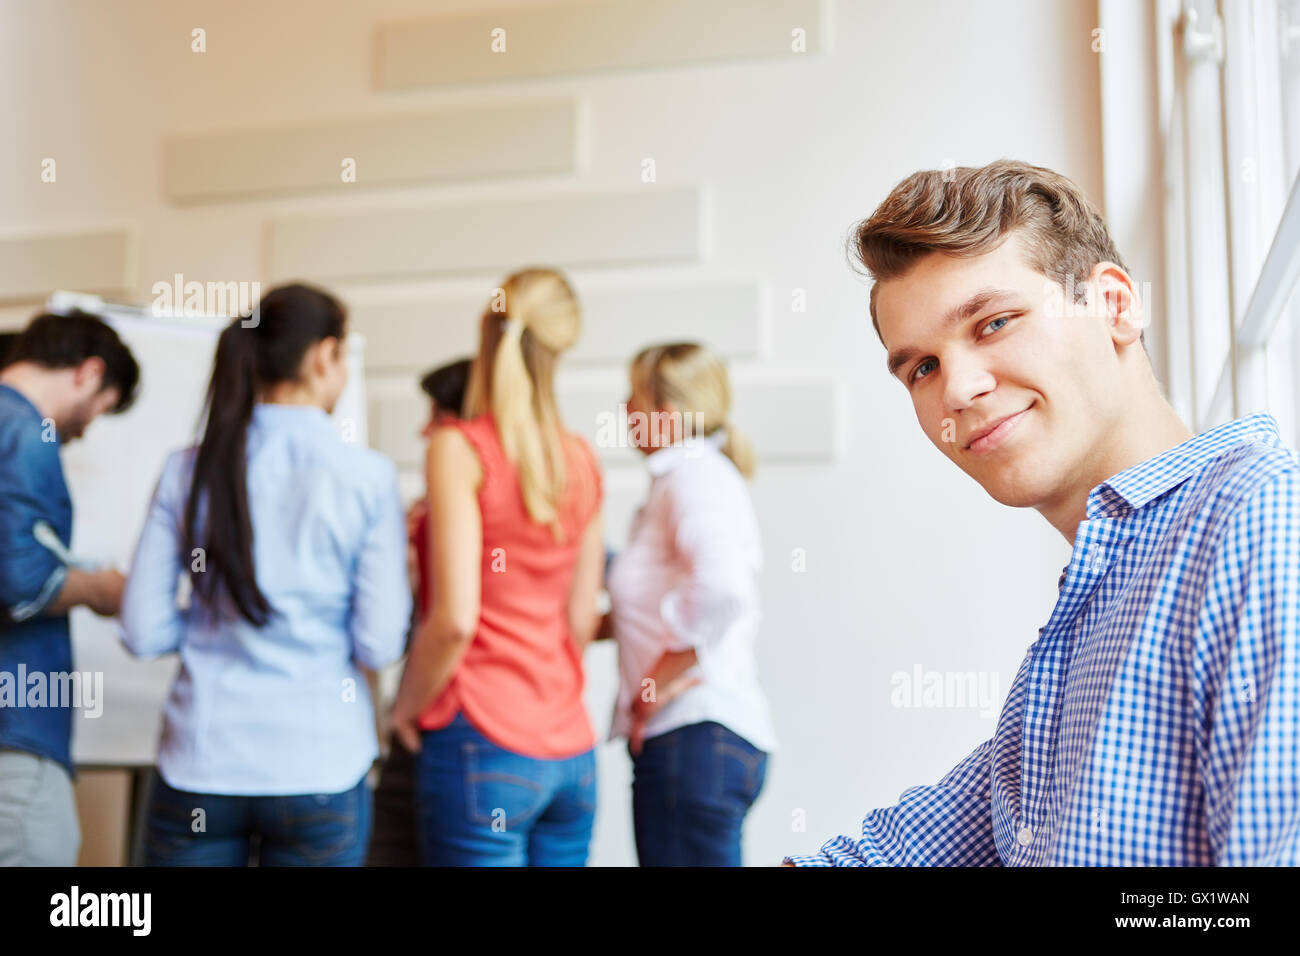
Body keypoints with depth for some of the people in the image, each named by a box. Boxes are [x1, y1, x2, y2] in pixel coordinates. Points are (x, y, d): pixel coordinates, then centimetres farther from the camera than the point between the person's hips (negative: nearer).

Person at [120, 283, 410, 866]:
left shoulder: (189, 470, 0)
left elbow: (143, 632, 0)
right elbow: (379, 646, -7)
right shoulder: (368, 477, -7)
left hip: (199, 767, 2)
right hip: (318, 771, -2)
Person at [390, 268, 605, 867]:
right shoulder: (582, 462, 8)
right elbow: (581, 622, 11)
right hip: (572, 750, 6)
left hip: (486, 744, -6)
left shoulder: (460, 448, -9)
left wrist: (405, 706, -1)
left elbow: (455, 619, -16)